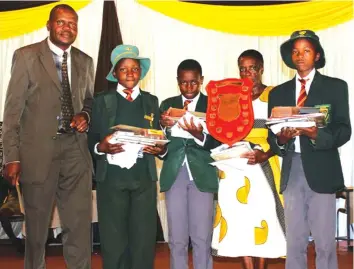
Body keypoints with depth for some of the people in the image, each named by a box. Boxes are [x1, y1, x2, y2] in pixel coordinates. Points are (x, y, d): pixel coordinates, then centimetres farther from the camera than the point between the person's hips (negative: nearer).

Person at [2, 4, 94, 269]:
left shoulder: (85, 61, 11)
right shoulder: (26, 56, -1)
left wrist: (85, 115, -3)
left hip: (76, 150, 3)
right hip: (38, 150, -3)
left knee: (80, 224, 2)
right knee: (37, 224, 12)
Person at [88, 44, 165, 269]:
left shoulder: (151, 101, 11)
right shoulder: (103, 101, 4)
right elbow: (91, 142, 1)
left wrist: (160, 149, -10)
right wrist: (102, 147, -20)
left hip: (144, 178, 2)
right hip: (112, 179, -1)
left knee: (144, 239, 2)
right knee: (113, 239, 2)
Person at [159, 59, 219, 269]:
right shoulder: (168, 104, 9)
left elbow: (216, 144, -6)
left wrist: (199, 135, -27)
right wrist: (164, 127, -18)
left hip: (202, 175, -2)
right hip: (174, 175, 2)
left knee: (202, 239, 3)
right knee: (177, 239, 8)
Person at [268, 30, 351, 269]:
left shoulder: (336, 87, 5)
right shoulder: (279, 92, 14)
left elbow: (344, 131, -3)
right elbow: (272, 137, 9)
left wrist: (317, 134, -21)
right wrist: (280, 139, -13)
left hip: (321, 171, -3)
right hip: (291, 171, 3)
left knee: (325, 243, -1)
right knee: (294, 242, 8)